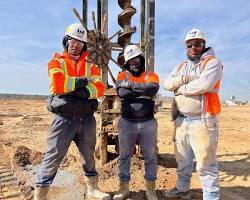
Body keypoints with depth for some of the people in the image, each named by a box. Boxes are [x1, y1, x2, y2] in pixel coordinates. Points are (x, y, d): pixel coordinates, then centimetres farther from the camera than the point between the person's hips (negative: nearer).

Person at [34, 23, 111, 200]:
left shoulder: (90, 66, 11)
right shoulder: (56, 62, 4)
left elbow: (100, 88, -4)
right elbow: (57, 84, -17)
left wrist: (85, 92, -20)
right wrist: (81, 81, -11)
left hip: (86, 119, 4)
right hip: (64, 119, -3)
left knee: (89, 155, 17)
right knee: (53, 157, 2)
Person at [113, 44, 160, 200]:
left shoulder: (151, 75, 4)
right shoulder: (123, 75, 5)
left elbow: (153, 89, -20)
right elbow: (122, 93, -14)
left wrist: (130, 84, -14)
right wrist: (144, 92, -11)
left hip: (148, 123, 0)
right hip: (127, 123, 1)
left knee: (150, 157, 10)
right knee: (124, 156, 11)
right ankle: (124, 187, 29)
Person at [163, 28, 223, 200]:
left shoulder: (213, 62, -4)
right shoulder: (181, 66, 16)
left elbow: (203, 85, -22)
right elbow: (167, 84, 2)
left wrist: (181, 89, -7)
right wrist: (185, 78, -14)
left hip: (202, 121, -6)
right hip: (181, 120, 7)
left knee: (206, 164, 0)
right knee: (183, 160, 19)